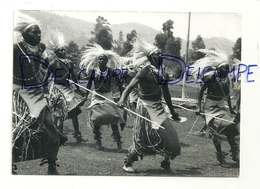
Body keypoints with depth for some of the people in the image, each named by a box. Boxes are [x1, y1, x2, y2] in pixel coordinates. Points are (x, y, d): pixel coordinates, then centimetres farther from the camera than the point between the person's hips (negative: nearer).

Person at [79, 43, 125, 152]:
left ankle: (118, 143, -5)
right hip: (97, 96, 1)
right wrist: (85, 96, 7)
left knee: (113, 119, -9)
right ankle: (98, 142, 17)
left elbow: (118, 84, 0)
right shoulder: (94, 71, -2)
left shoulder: (112, 71, -4)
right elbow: (89, 85, 7)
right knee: (96, 119, 1)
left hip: (109, 96, -1)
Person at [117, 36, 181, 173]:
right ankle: (127, 163, 13)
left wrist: (172, 112, 21)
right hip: (146, 107, -7)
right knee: (142, 138, -3)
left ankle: (166, 162, 24)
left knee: (169, 135, 6)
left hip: (158, 107, 7)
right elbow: (131, 86, -24)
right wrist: (122, 100, -42)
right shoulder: (146, 71, -13)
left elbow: (166, 93, 16)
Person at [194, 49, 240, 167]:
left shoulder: (226, 80, 3)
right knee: (216, 131, -7)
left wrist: (230, 109, 18)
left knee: (230, 129, -4)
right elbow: (201, 92, -9)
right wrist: (199, 107, -16)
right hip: (211, 107, -5)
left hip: (221, 107, 5)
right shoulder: (211, 78, -14)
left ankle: (235, 154, 4)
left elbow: (227, 95, 14)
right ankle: (220, 157, 2)